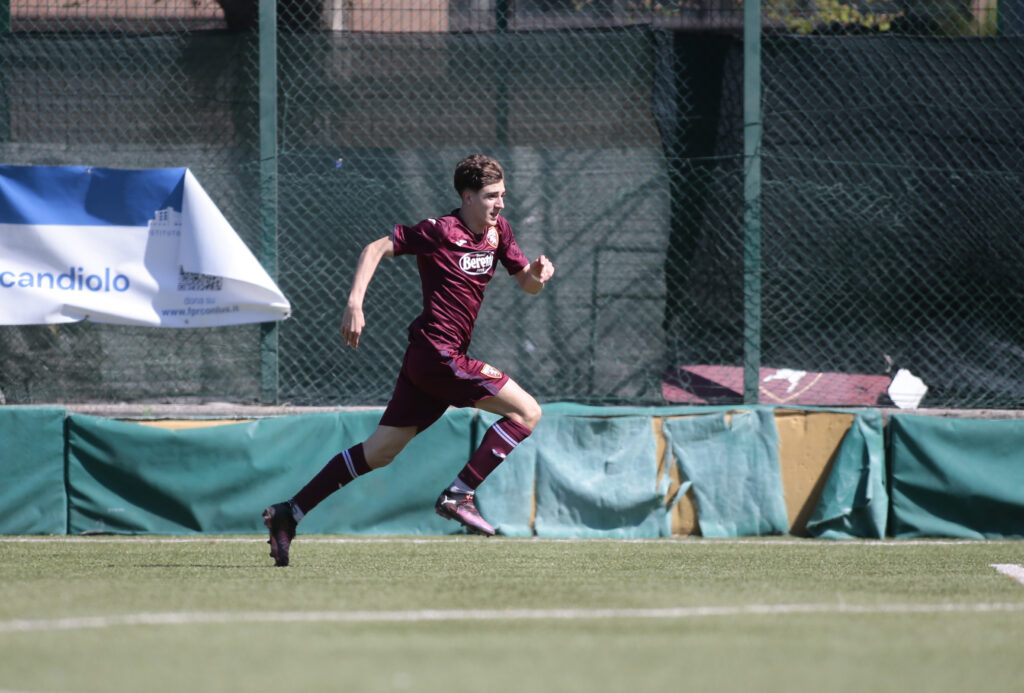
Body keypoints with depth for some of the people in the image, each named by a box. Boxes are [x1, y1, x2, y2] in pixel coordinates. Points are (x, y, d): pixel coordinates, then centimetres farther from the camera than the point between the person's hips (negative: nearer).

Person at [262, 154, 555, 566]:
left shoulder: (497, 231, 13)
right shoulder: (440, 231, -10)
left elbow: (526, 284, 19)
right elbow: (376, 249, -8)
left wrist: (538, 274, -5)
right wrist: (354, 304, -18)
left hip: (427, 361, 8)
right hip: (438, 352, -8)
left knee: (379, 451, 10)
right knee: (527, 411, -11)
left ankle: (287, 514, 12)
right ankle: (458, 494, -12)